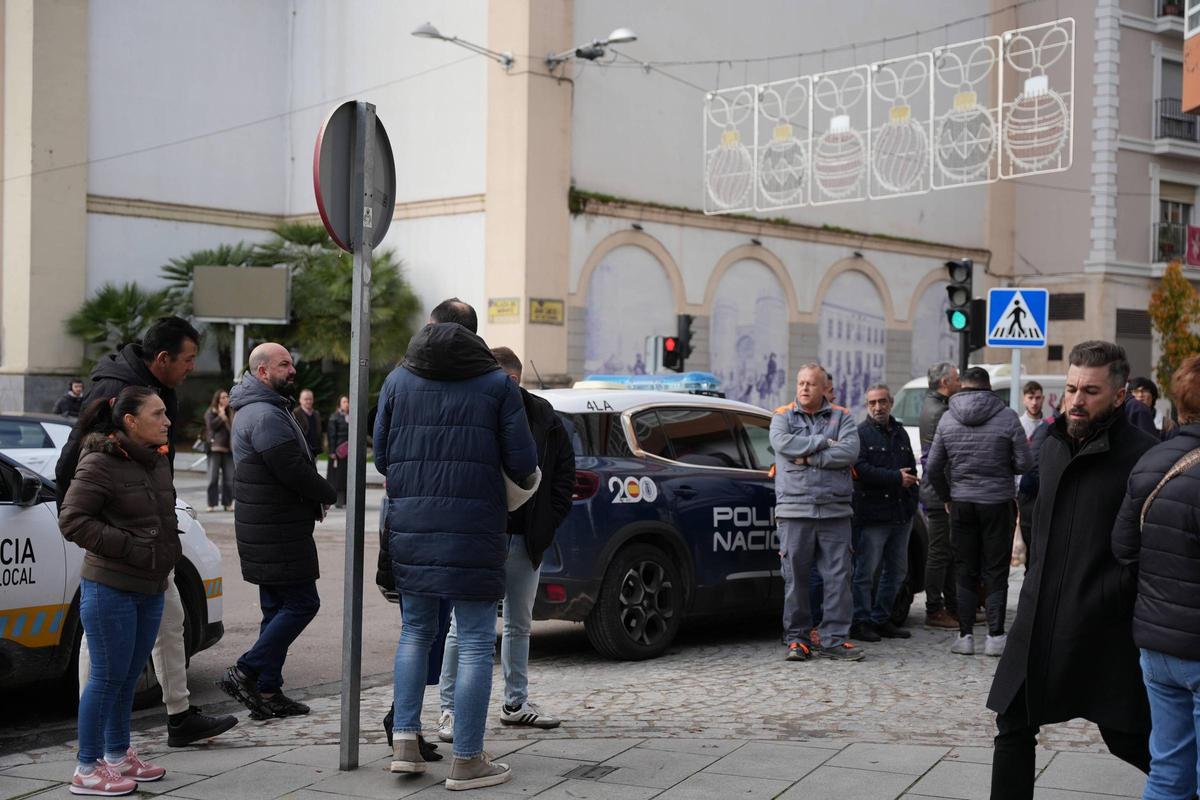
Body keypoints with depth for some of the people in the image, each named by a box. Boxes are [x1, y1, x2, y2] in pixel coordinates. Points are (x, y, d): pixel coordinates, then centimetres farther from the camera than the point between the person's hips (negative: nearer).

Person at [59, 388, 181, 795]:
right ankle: (87, 769, 7)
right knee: (108, 676, -3)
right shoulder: (100, 464, -14)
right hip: (110, 589, -8)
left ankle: (117, 755, 29)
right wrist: (129, 547, -19)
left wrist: (167, 558, 14)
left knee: (129, 675, 16)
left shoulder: (157, 461, 11)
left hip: (151, 589, 8)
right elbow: (72, 520, -17)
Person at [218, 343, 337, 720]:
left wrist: (315, 499, 7)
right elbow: (293, 470, -22)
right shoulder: (265, 415, -17)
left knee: (279, 608, 13)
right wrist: (328, 494, -5)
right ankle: (244, 673, -6)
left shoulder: (262, 409, 19)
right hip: (278, 532, -11)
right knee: (302, 603, -7)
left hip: (270, 529, 11)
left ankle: (268, 692, 16)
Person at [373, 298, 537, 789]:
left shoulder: (399, 380, 8)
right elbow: (522, 463, -4)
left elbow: (381, 457, 9)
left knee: (415, 632, 18)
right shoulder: (496, 383, 0)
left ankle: (405, 742, 11)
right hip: (473, 527, -3)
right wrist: (522, 482, 19)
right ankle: (466, 760, 4)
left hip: (410, 526, 4)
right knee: (475, 643, 3)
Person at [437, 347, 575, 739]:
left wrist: (550, 520, 3)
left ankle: (516, 704, 28)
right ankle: (449, 710, 5)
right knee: (464, 625, -3)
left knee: (520, 625, 15)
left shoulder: (543, 417, 2)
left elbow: (565, 469, 10)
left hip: (527, 539, 5)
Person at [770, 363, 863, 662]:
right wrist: (823, 442, -9)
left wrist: (809, 457, -11)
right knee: (795, 577, 1)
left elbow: (850, 451, -7)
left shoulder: (841, 418, 10)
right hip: (795, 509, -1)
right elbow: (782, 443, -12)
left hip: (835, 510, 1)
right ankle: (797, 638, 10)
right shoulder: (783, 417, 10)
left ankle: (834, 639, 6)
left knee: (838, 576, -1)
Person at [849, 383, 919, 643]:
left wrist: (911, 502, 12)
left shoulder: (900, 434, 19)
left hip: (901, 514, 8)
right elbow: (861, 470, -17)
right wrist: (896, 478, -15)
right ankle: (860, 622, 2)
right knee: (866, 572, -5)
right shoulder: (861, 433, -5)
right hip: (872, 514, -8)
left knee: (897, 570, 13)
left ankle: (881, 619, 22)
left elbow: (912, 470, 25)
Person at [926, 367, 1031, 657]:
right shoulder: (1007, 417, -7)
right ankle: (995, 636, 4)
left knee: (965, 571, 9)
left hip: (961, 503, 2)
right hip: (998, 503, -2)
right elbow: (1025, 463, -6)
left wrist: (946, 495, 17)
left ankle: (965, 636, 8)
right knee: (996, 572, 5)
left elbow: (933, 467, 3)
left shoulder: (947, 418, 0)